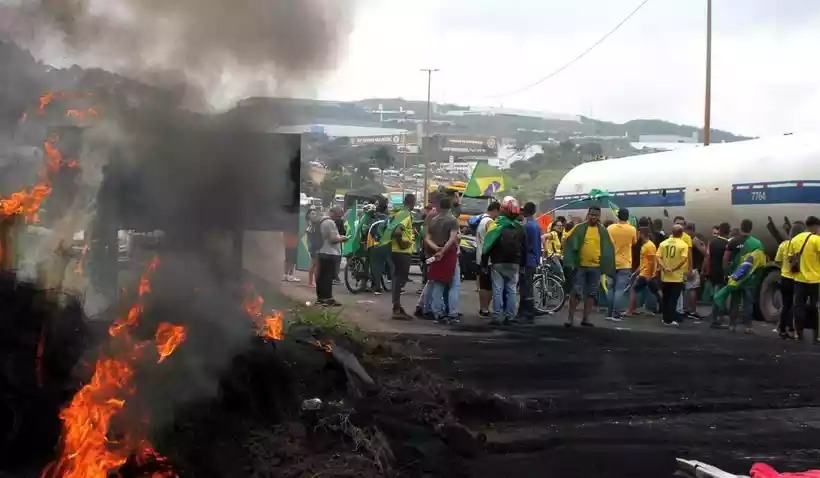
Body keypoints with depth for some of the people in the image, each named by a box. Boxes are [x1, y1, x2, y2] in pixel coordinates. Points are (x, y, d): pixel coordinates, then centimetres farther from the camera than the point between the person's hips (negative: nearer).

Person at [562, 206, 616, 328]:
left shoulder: (603, 231, 6)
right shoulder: (579, 228, -2)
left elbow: (609, 248, 11)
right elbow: (568, 242, -5)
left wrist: (606, 266, 4)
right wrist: (570, 261, -13)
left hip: (596, 267, 3)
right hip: (580, 266, -3)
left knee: (591, 294, 7)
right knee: (576, 292, -3)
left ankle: (585, 318, 15)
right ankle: (570, 318, 2)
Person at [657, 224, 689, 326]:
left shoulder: (663, 243, 4)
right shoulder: (683, 245, -6)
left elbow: (658, 258, -5)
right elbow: (683, 260, -17)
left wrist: (664, 268, -13)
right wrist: (674, 269, -14)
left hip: (665, 276, 3)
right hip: (677, 277, -3)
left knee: (666, 298, 13)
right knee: (673, 299, 0)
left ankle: (666, 319, 18)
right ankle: (672, 319, -9)